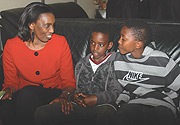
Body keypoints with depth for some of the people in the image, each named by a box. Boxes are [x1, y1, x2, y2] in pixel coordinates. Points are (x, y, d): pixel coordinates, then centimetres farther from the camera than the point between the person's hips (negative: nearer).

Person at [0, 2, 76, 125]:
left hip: (53, 94, -1)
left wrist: (64, 95, -22)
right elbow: (11, 81, 6)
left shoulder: (60, 42, -5)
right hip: (22, 95, 1)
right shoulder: (11, 46, -3)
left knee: (27, 93, -35)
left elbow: (69, 80, -1)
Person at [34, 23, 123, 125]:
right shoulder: (81, 64, 23)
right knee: (41, 113, -17)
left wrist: (97, 98, -13)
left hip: (103, 105, -4)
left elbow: (117, 91, 0)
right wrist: (73, 95, 3)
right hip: (79, 104, 4)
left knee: (106, 114, -44)